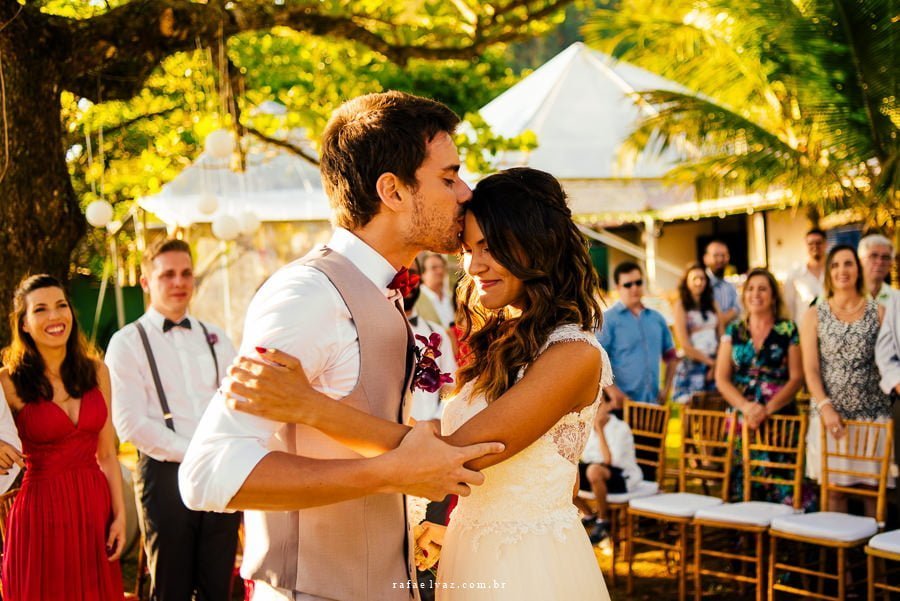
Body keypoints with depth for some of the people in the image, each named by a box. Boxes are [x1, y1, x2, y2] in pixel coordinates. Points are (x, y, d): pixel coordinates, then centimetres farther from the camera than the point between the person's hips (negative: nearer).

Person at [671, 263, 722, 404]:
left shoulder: (712, 304, 12)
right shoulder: (681, 305, -3)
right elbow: (685, 344, -8)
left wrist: (717, 364, -6)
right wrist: (710, 362, -6)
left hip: (715, 365, 4)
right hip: (692, 365, -4)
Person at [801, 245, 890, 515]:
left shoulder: (878, 311, 5)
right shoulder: (814, 315, 5)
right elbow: (811, 370, 0)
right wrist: (825, 408, -11)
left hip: (872, 413, 0)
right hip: (831, 413, 0)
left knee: (874, 487, 3)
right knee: (835, 488, 5)